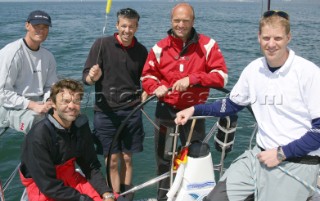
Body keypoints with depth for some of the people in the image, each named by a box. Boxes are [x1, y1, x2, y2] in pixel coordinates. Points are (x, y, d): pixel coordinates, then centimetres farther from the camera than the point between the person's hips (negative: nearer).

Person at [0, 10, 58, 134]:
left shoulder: (48, 56, 8)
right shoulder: (12, 53, -12)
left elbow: (50, 87, 13)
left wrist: (49, 103, -11)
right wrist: (33, 105, -22)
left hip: (39, 104, 7)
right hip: (12, 107, -6)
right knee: (40, 122, -33)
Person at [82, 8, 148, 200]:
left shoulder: (141, 51, 5)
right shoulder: (102, 44, -5)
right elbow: (86, 77, -5)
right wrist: (93, 77, -27)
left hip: (132, 111, 2)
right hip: (106, 112, -2)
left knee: (127, 157, 9)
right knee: (112, 160, 1)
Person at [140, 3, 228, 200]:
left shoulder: (207, 45, -9)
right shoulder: (160, 48, -2)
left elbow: (221, 75, -13)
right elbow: (147, 75, 7)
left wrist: (192, 79, -24)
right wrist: (156, 87, -15)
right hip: (166, 111, 1)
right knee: (164, 158, 11)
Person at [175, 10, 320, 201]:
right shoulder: (254, 69, 2)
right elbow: (231, 105, 16)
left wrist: (282, 153, -15)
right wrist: (194, 110, 5)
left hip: (298, 163, -4)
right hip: (260, 155, 5)